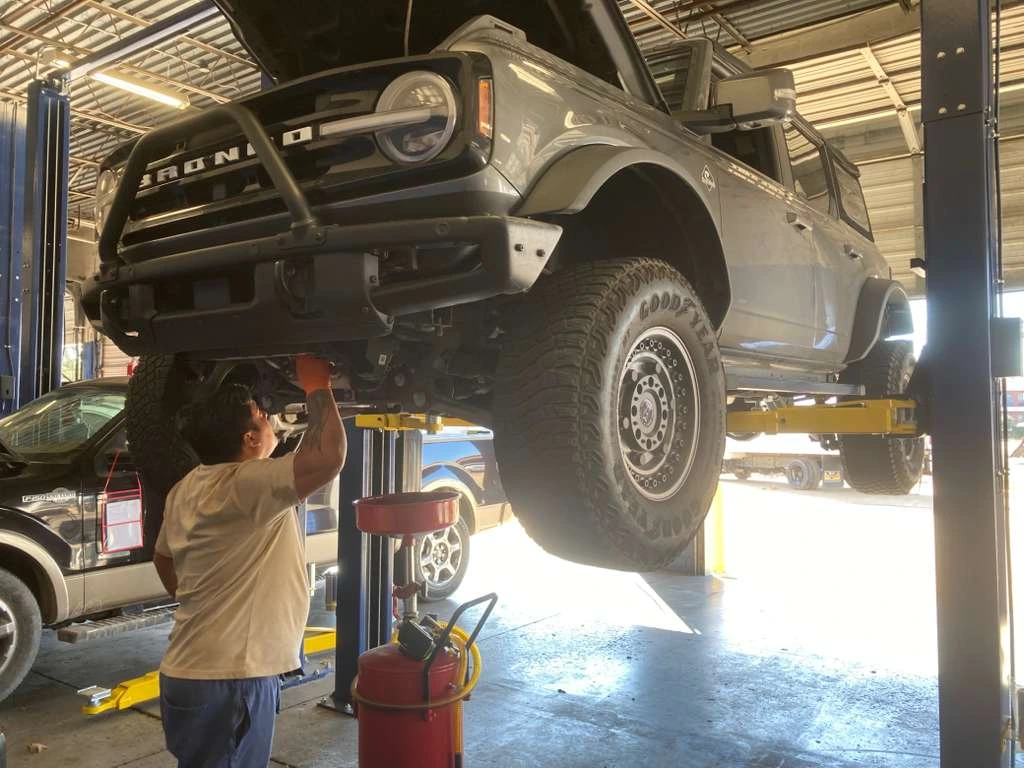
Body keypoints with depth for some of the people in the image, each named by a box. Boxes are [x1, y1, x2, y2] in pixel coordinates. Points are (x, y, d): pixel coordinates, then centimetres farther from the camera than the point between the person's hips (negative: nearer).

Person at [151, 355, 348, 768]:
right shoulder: (247, 484, -23)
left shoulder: (188, 488, 8)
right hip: (228, 681, -9)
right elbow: (329, 456, -34)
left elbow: (162, 557, 22)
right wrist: (317, 386, -20)